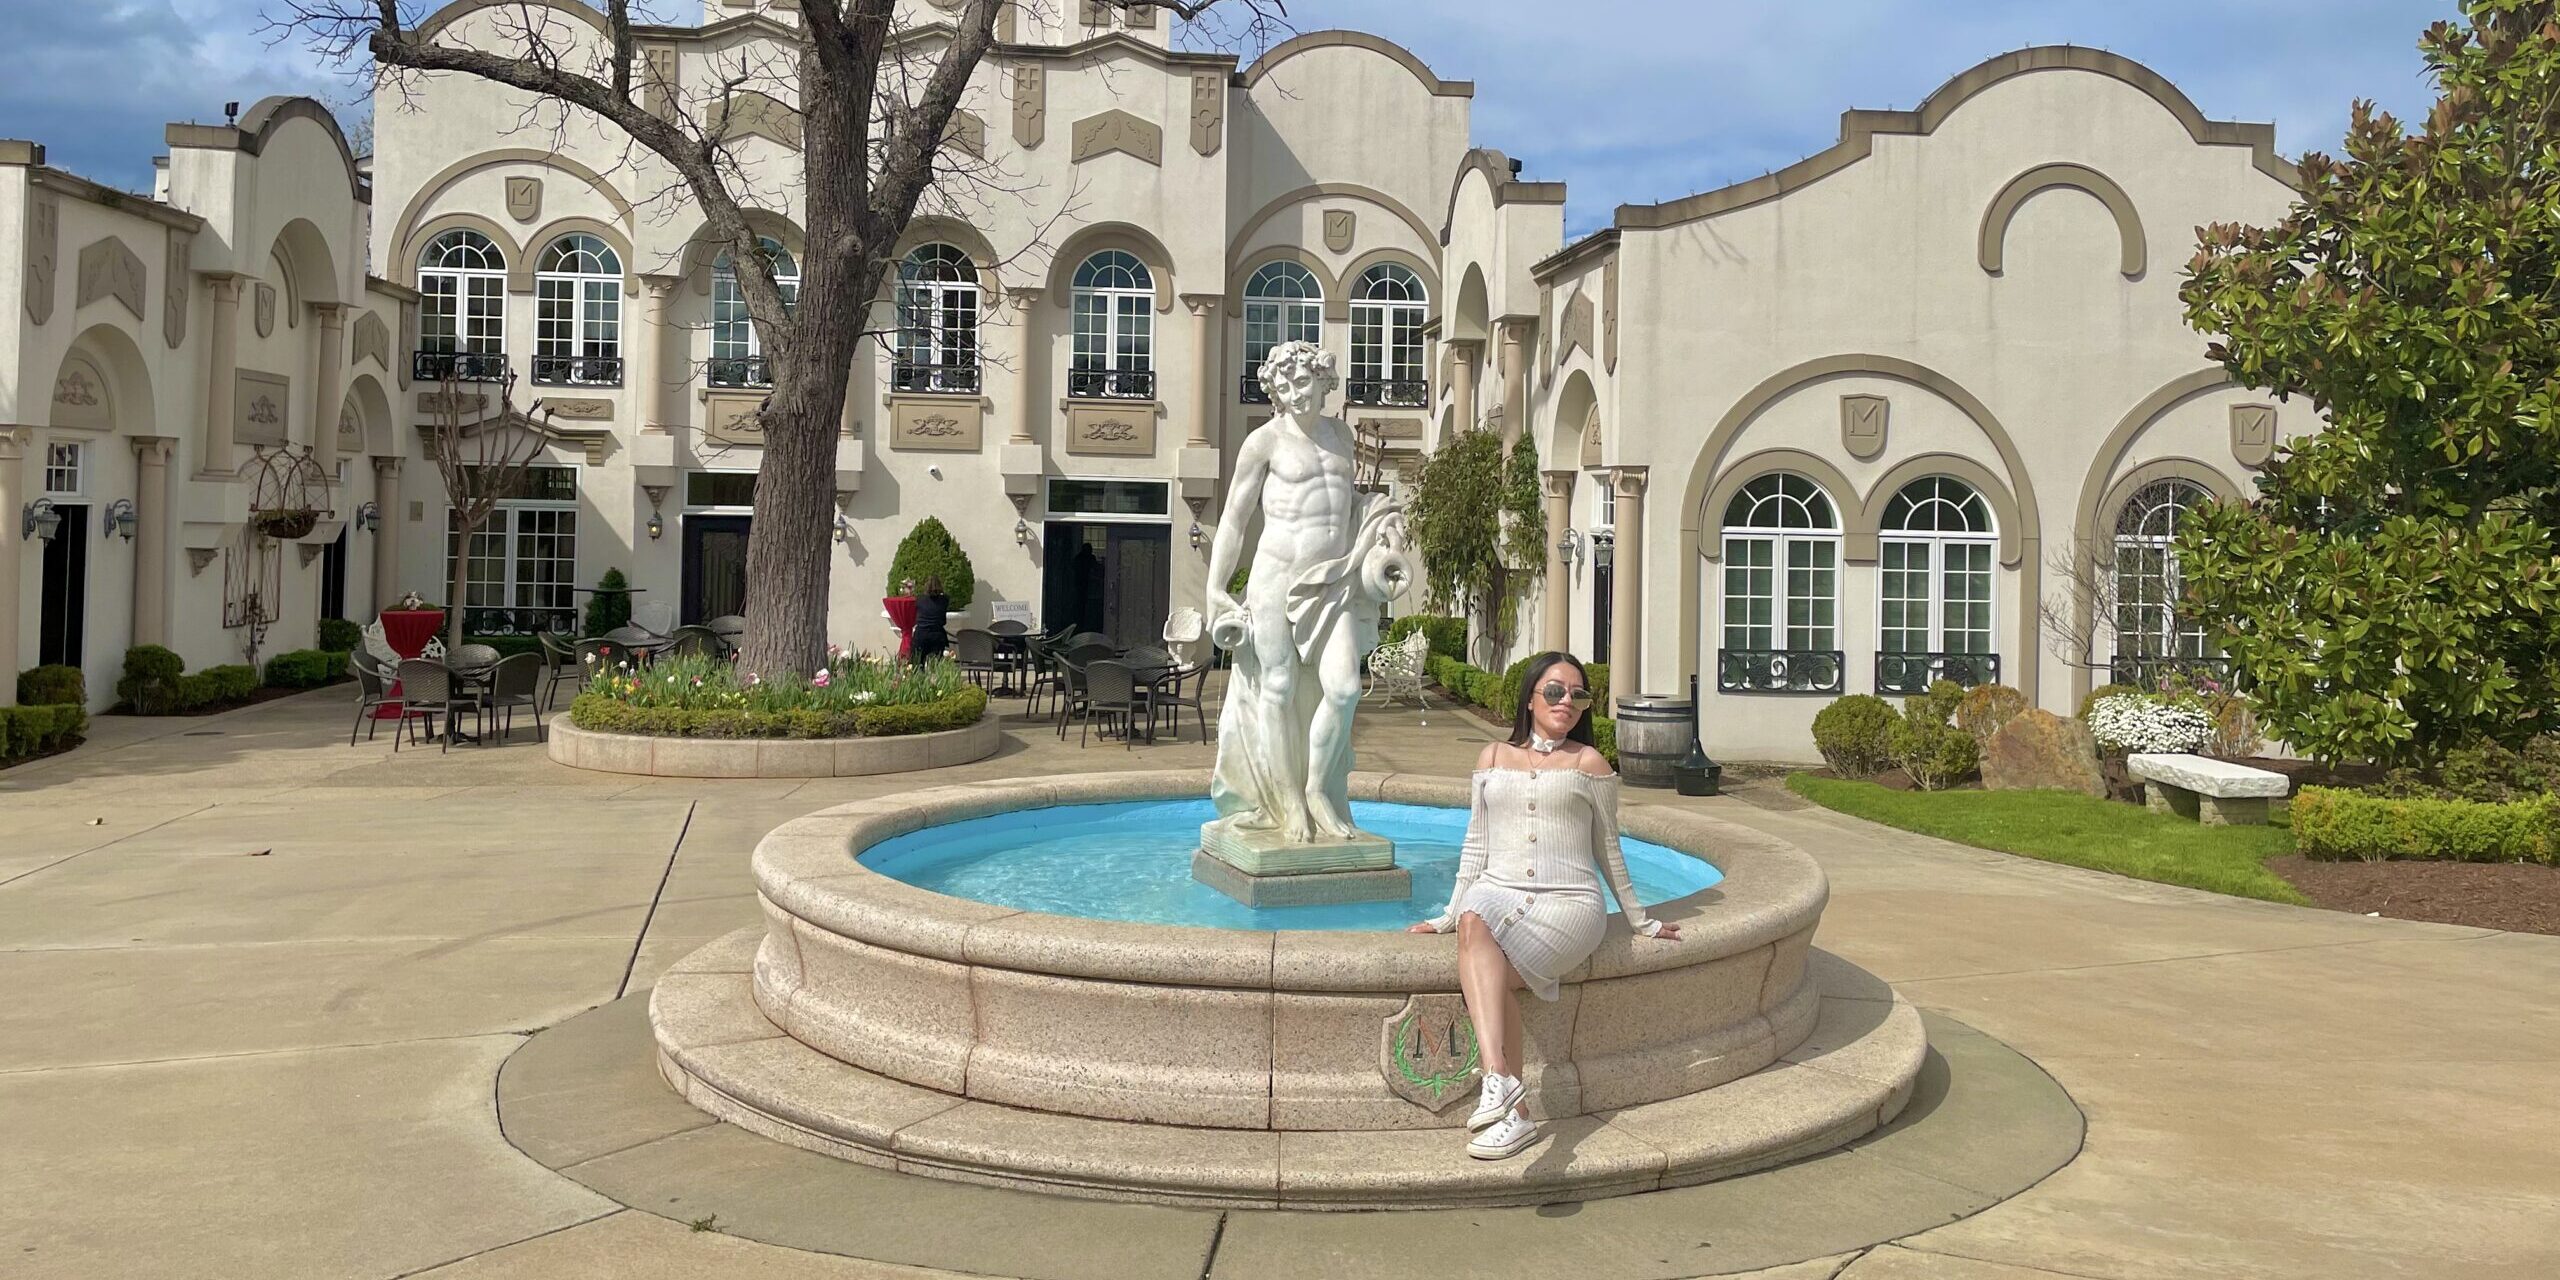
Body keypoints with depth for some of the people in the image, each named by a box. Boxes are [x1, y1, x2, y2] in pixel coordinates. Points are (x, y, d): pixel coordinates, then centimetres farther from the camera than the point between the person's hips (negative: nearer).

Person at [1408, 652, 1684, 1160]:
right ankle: (1508, 1097, -44)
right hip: (1496, 891, 2)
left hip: (1567, 901, -2)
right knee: (1473, 928, -35)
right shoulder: (1494, 757, 18)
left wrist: (1639, 921, 20)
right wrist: (1450, 915, 16)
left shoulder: (1588, 762, 10)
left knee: (1491, 976, -31)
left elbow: (1607, 850, 17)